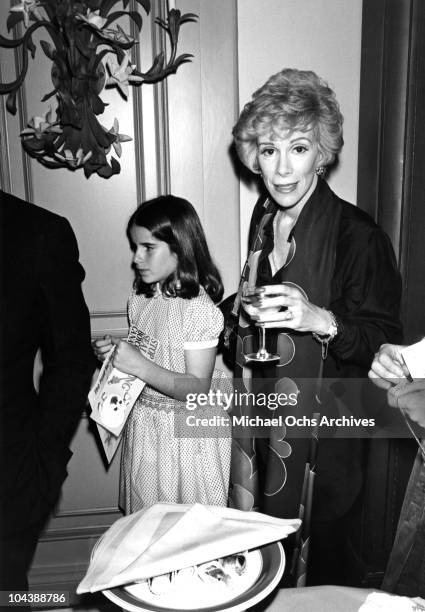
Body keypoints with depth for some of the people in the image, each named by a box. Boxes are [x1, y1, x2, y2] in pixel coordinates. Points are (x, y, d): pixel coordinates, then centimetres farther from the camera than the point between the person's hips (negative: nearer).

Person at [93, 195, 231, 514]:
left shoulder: (199, 308, -20)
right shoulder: (140, 297, 1)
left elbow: (198, 388, -19)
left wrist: (140, 367, -29)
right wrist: (115, 351, -6)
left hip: (186, 432, -6)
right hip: (143, 425, 6)